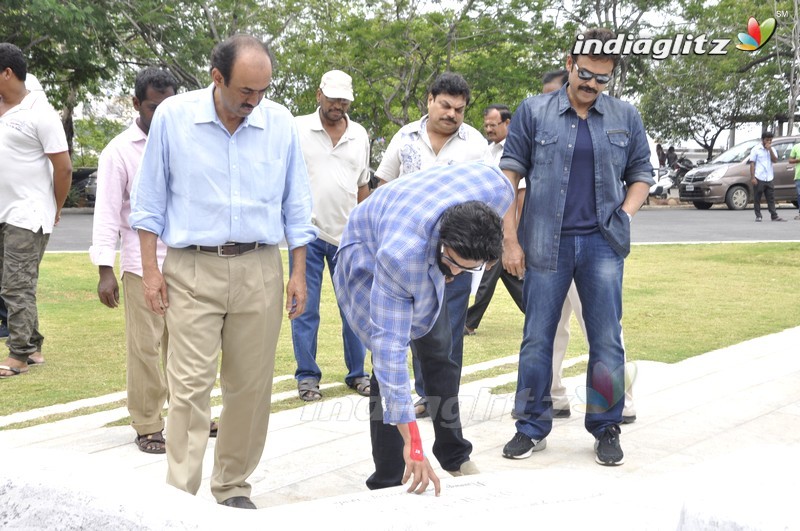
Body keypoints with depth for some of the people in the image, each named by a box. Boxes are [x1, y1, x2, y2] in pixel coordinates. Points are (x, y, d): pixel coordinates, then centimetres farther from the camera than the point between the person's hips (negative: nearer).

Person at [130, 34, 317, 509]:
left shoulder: (281, 123, 2)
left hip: (259, 270, 2)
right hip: (192, 269, -2)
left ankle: (234, 487, 19)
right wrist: (150, 268, 0)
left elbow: (297, 205, 10)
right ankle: (180, 497, -2)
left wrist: (299, 273, 7)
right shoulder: (173, 117, -2)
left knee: (251, 385, 6)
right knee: (190, 385, -7)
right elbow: (150, 199, 4)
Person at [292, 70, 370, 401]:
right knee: (305, 308, 2)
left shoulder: (359, 135, 10)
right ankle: (307, 375, 12)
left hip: (347, 235, 3)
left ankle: (357, 372, 19)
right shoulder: (297, 129, -2)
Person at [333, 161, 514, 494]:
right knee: (389, 361, -15)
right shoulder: (400, 255, -47)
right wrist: (411, 441, -45)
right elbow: (390, 345, -45)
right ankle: (387, 481, -5)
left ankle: (455, 456, 27)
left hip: (427, 262, 5)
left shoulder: (498, 191, -35)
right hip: (369, 251, -5)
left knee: (439, 352, 11)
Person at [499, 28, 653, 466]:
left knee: (607, 341, 3)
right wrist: (510, 239, -4)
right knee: (537, 340, 5)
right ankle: (532, 428, 18)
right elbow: (510, 175, 2)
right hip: (546, 244, -1)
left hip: (602, 244, 1)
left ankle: (606, 429, 17)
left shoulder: (625, 117, 7)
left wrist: (625, 215, -3)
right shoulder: (534, 112, 2)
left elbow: (640, 175, 15)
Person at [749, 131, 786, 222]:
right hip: (759, 178, -4)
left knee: (771, 198, 3)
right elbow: (752, 164, -4)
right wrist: (752, 177, -11)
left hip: (769, 179, 4)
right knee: (757, 199, 1)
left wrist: (770, 149, -11)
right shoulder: (756, 149, 0)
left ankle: (774, 216, 2)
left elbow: (775, 160, -3)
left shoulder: (772, 150, 13)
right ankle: (758, 216, 9)